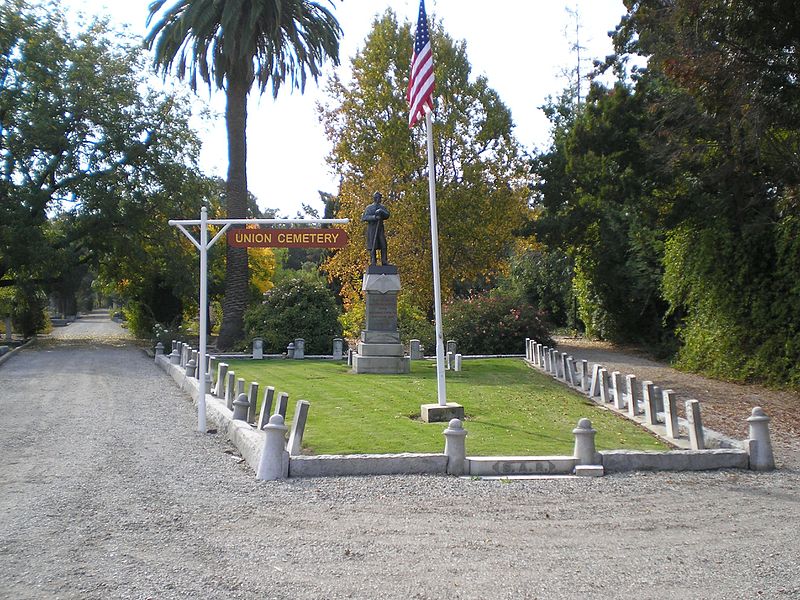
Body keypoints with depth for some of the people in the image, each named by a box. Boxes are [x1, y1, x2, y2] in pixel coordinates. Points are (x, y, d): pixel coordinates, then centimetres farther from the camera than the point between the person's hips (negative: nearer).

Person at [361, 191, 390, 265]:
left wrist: (381, 212, -21)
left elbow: (387, 215, -1)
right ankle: (373, 262, -1)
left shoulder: (382, 207, 12)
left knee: (383, 245, -4)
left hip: (380, 229, 3)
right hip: (372, 229, -3)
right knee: (373, 246, -5)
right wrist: (374, 217, -21)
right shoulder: (369, 208, 2)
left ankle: (384, 262, -2)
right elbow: (364, 217, -9)